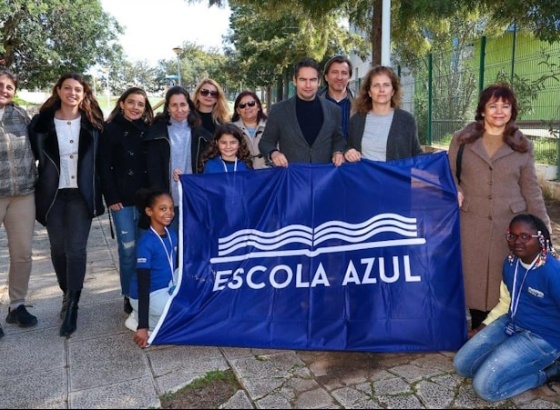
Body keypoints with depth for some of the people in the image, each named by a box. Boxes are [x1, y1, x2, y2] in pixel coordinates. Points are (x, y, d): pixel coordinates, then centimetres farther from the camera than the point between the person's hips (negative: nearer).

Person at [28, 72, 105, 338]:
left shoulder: (93, 122, 2)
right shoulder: (41, 122, 1)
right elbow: (33, 154, 8)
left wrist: (102, 191, -1)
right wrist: (40, 180, 1)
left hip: (81, 193, -1)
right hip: (53, 193, 2)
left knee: (76, 247, -7)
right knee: (58, 248, 9)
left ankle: (71, 305, 0)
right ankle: (68, 297, 27)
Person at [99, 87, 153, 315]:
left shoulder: (149, 130, 9)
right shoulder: (110, 130, 0)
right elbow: (104, 167, -4)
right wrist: (111, 198, -11)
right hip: (122, 199, -3)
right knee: (128, 248, -1)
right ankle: (128, 295, 13)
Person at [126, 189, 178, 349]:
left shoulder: (172, 235, -1)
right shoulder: (146, 242, -24)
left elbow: (176, 266, 13)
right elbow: (143, 285, -27)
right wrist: (142, 326, -28)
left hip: (167, 288, 8)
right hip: (149, 295, -8)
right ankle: (139, 318, -1)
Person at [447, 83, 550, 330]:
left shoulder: (523, 146, 7)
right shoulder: (462, 139, 5)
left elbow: (531, 189, 9)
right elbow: (449, 173, 9)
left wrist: (542, 224, 5)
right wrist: (454, 191, -12)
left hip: (510, 223, 1)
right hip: (472, 223, 0)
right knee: (474, 276, 4)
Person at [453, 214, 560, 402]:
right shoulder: (511, 262, -2)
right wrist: (486, 324, 18)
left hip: (541, 338, -8)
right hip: (511, 323, 8)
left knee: (485, 386, -17)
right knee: (461, 364, 4)